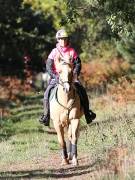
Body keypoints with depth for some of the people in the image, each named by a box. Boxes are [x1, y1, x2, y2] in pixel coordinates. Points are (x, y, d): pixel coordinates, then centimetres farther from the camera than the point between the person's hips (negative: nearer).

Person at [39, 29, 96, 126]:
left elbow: (78, 64, 5)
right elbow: (49, 66, 0)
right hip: (57, 77, 0)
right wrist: (54, 76, -13)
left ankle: (87, 112, -8)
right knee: (47, 92, -21)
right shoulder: (54, 52, 4)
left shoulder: (72, 51, 6)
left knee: (82, 91, -19)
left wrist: (74, 74, -11)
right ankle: (46, 115, -14)